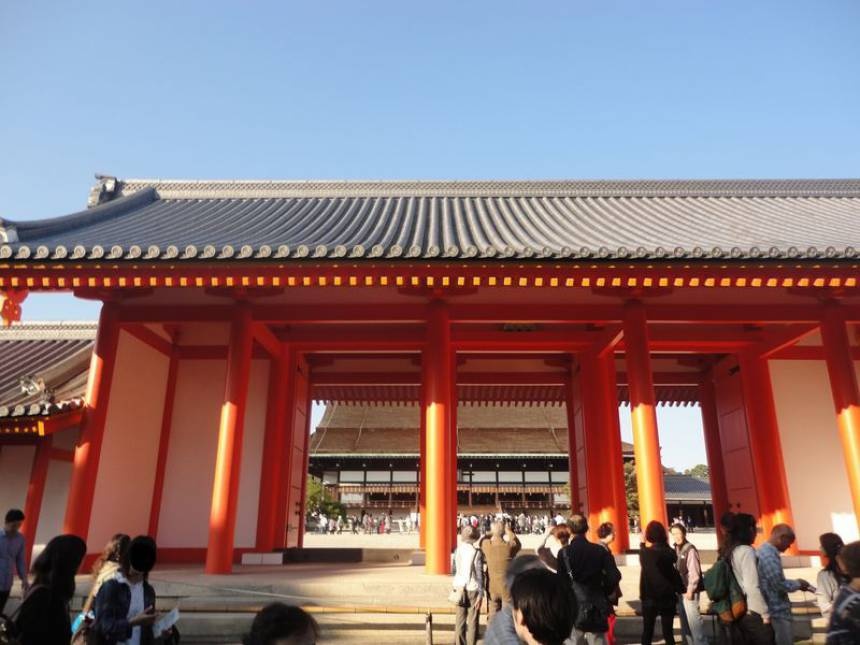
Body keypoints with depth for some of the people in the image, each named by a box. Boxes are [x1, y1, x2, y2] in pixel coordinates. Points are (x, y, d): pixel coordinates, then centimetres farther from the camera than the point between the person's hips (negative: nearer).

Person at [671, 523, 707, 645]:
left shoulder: (690, 549, -14)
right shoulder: (676, 550, 10)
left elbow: (694, 572, -17)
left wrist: (690, 589, -18)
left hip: (689, 589, -8)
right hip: (679, 590, 8)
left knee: (693, 617, -8)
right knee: (684, 618, 15)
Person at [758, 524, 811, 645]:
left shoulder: (764, 551, 12)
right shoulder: (770, 555, -21)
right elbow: (779, 584, -23)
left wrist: (796, 583, 14)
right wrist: (798, 584, -6)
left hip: (775, 610, 10)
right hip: (777, 612, -10)